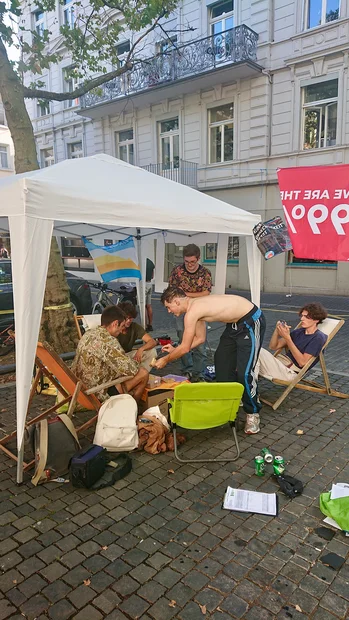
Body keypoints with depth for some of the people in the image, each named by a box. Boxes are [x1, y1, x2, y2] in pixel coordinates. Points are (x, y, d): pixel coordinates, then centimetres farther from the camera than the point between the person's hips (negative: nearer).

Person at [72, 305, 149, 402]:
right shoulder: (109, 341, -24)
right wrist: (135, 362, 1)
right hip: (98, 395, -9)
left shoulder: (89, 334, 3)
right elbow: (130, 369, -23)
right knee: (143, 374, -3)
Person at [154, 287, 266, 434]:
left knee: (244, 372, -12)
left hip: (251, 322, -10)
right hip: (236, 323, 10)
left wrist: (166, 360, 1)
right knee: (222, 360, 17)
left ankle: (253, 414, 6)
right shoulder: (196, 306, 6)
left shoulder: (191, 312, -22)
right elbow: (200, 338, 16)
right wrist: (175, 350, 19)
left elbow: (185, 348, -15)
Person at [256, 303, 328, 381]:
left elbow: (302, 362, -16)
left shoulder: (319, 337, -5)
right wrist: (277, 330, -6)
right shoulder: (299, 331, 16)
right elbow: (273, 347, 14)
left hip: (290, 372, -7)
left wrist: (287, 338, -19)